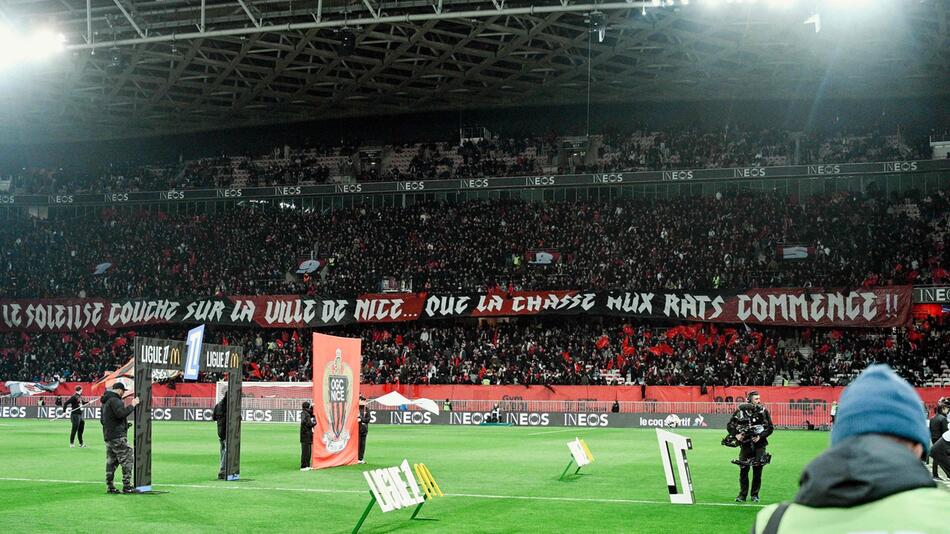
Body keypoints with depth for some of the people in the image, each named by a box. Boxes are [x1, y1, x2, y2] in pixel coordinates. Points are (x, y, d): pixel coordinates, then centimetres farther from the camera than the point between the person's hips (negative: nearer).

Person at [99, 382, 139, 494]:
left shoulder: (105, 402, 20)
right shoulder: (114, 400, -12)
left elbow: (102, 420, 27)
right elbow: (121, 413, -25)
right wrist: (132, 405, -16)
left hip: (108, 436, 10)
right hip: (118, 436, -10)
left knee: (111, 462, 11)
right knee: (127, 460, -6)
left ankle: (109, 487, 10)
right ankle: (126, 486, -9)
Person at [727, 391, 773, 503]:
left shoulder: (763, 411, 4)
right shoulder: (741, 411, 0)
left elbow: (770, 427, 6)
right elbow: (730, 425, 6)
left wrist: (760, 436, -8)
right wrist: (736, 435, -9)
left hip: (759, 444, 1)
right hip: (745, 444, -1)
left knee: (758, 470, 1)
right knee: (743, 470, -1)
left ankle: (755, 495, 13)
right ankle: (742, 495, 9)